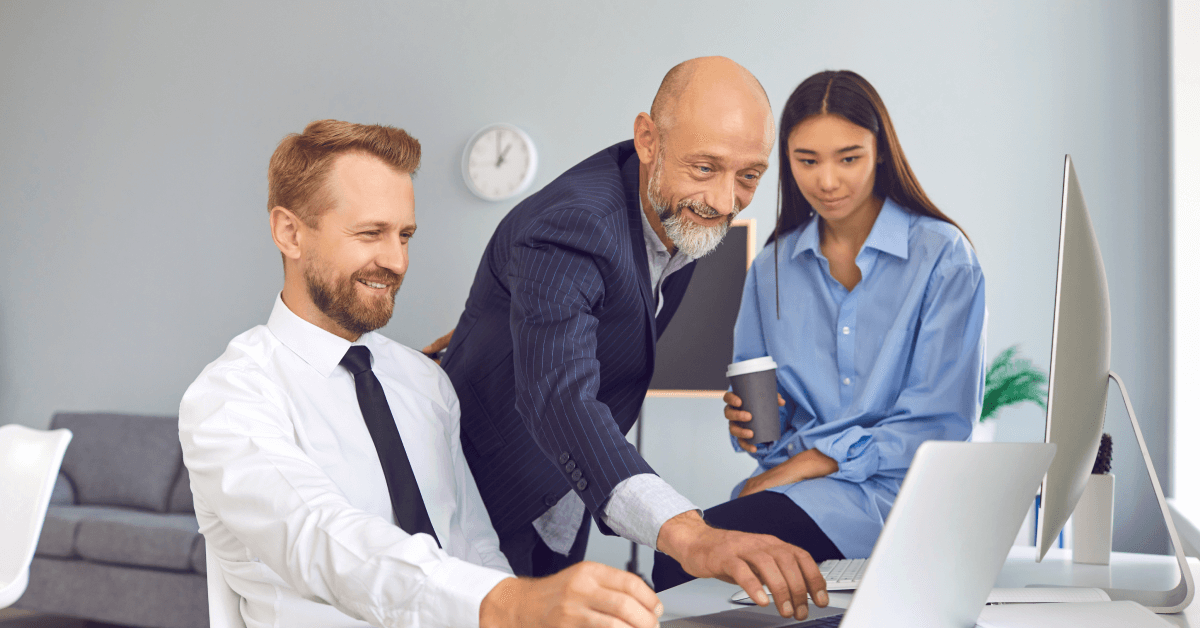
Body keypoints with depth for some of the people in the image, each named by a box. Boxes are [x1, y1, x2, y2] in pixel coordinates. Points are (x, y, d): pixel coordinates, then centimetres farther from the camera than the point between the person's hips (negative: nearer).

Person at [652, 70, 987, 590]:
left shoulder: (943, 256, -2)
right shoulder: (772, 267, 13)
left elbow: (942, 422, -8)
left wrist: (809, 462, -13)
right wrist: (747, 420, -3)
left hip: (889, 490, -4)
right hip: (782, 480, 5)